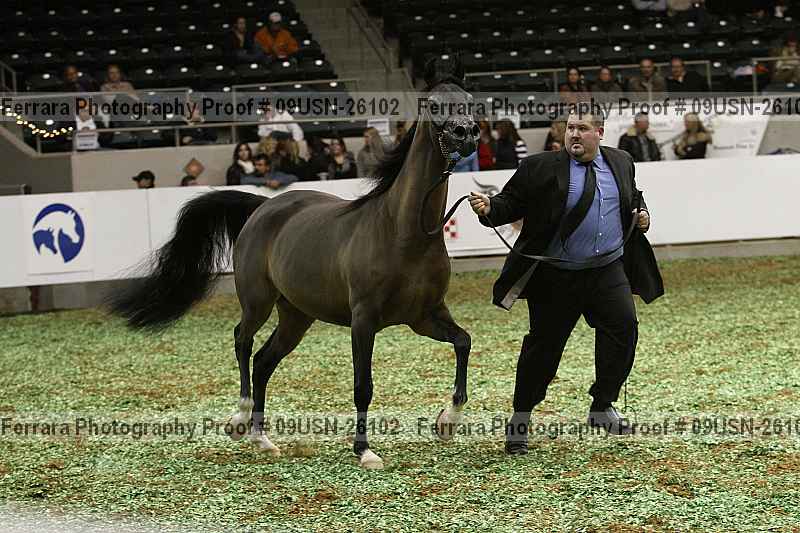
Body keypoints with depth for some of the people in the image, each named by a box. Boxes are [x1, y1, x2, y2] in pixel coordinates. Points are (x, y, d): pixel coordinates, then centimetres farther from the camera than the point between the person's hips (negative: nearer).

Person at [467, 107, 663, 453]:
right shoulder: (540, 168, -5)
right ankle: (520, 420, 17)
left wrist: (641, 214, 4)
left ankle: (602, 408, 2)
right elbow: (512, 203, -4)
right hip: (556, 278, -3)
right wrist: (489, 209, -23)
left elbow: (634, 197, 24)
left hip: (608, 271, 3)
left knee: (624, 327, -14)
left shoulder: (620, 162, 8)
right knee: (544, 345, 2)